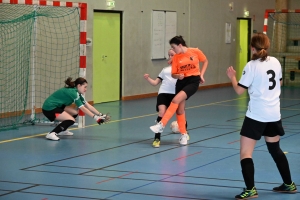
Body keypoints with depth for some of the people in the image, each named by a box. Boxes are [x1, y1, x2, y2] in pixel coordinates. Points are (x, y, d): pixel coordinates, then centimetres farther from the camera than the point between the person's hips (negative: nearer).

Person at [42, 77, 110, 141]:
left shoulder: (77, 93, 9)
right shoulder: (73, 93, -19)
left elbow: (88, 106, 7)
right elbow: (83, 109, -22)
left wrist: (100, 115, 0)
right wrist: (95, 118, -22)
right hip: (49, 108, -10)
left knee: (75, 113, 13)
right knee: (71, 120, -18)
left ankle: (62, 130, 20)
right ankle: (51, 134, -19)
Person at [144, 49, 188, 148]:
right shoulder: (165, 69, 22)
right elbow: (155, 82, 20)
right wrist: (147, 78, 1)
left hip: (176, 95, -1)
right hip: (163, 94, 1)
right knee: (162, 113, -20)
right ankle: (157, 139, -15)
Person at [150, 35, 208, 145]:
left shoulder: (195, 52, -7)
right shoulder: (176, 57, 0)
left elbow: (205, 61, 10)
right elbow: (173, 74, 3)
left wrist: (201, 74, 0)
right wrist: (178, 76, -20)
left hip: (193, 81, -4)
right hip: (181, 82, 4)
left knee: (176, 100, -24)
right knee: (179, 108, 0)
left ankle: (162, 125, -22)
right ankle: (183, 135, 15)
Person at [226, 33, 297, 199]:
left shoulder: (252, 66, -13)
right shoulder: (275, 62, 4)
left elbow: (239, 90, -11)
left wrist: (232, 77, 6)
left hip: (256, 115, -7)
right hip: (274, 114, 7)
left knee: (245, 152, -4)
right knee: (275, 149, 23)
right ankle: (289, 184, 31)